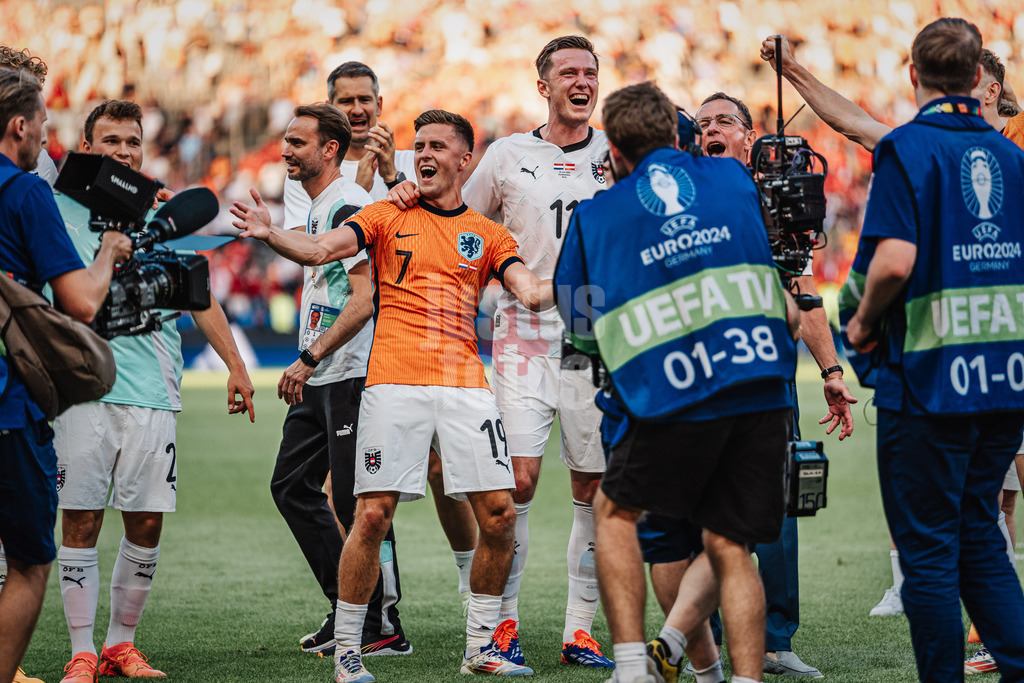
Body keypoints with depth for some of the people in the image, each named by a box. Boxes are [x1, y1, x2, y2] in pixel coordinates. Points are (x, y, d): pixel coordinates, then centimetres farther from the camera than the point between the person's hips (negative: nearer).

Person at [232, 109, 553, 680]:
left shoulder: (486, 234, 16)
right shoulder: (388, 217, 10)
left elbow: (530, 291, 4)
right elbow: (320, 249, -4)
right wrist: (270, 235, -22)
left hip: (465, 382, 2)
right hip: (395, 381, -2)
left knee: (499, 513, -3)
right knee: (373, 514, -9)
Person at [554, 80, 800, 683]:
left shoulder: (595, 215, 11)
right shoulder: (735, 178, 16)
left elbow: (580, 328, 19)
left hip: (672, 400, -2)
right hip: (763, 390, 2)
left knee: (616, 510, 18)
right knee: (730, 547, 9)